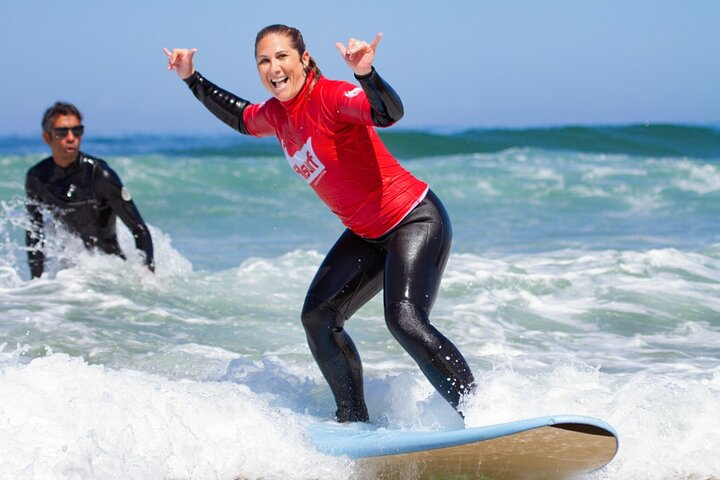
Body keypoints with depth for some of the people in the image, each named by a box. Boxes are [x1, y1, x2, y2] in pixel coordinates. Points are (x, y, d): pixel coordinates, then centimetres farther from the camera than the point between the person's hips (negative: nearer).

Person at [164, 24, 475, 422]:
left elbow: (389, 113, -40)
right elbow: (240, 117, 28)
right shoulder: (276, 114, 4)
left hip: (416, 221, -9)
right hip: (366, 235, 9)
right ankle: (354, 418, 19)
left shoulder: (330, 97, -21)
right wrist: (191, 79, 23)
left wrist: (365, 74, -57)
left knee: (404, 320, -25)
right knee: (318, 318, 7)